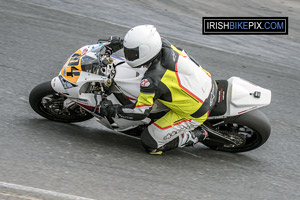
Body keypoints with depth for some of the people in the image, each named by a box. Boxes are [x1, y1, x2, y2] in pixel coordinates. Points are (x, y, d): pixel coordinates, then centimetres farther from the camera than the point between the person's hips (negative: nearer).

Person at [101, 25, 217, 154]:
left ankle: (197, 135, 6)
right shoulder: (163, 44, -12)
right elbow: (147, 41, 13)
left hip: (196, 113, -7)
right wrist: (120, 42, 11)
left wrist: (113, 111, -8)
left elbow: (140, 112, -20)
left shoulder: (152, 79, -30)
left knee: (150, 143, 0)